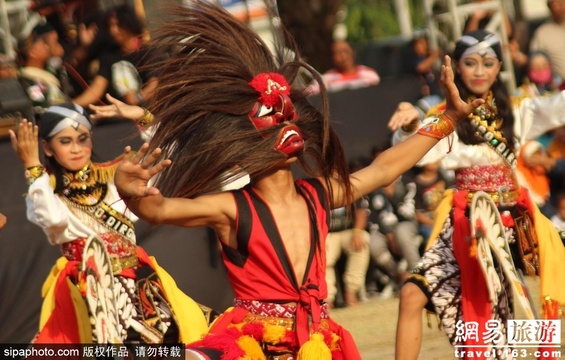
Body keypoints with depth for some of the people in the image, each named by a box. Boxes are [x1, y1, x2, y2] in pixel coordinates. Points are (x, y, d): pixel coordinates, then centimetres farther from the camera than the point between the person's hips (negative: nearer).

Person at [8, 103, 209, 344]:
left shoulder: (112, 175, 14)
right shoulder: (44, 191, 3)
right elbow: (54, 219, -20)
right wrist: (32, 166, -17)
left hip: (137, 275, 4)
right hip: (87, 286, -4)